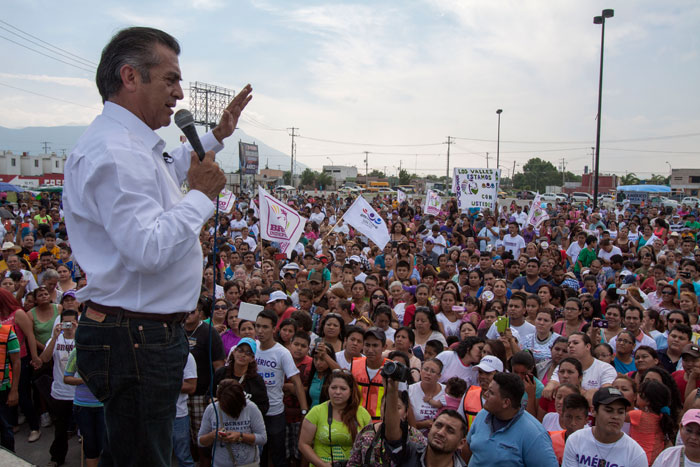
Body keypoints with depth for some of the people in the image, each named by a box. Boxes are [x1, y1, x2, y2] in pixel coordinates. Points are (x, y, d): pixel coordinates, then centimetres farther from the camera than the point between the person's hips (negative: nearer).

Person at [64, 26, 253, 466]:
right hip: (135, 341, -11)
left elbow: (169, 172, 36)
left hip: (152, 334, 11)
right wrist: (202, 195, -18)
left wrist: (218, 136, 34)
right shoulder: (114, 153, -22)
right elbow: (149, 250, -31)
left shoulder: (135, 143, 13)